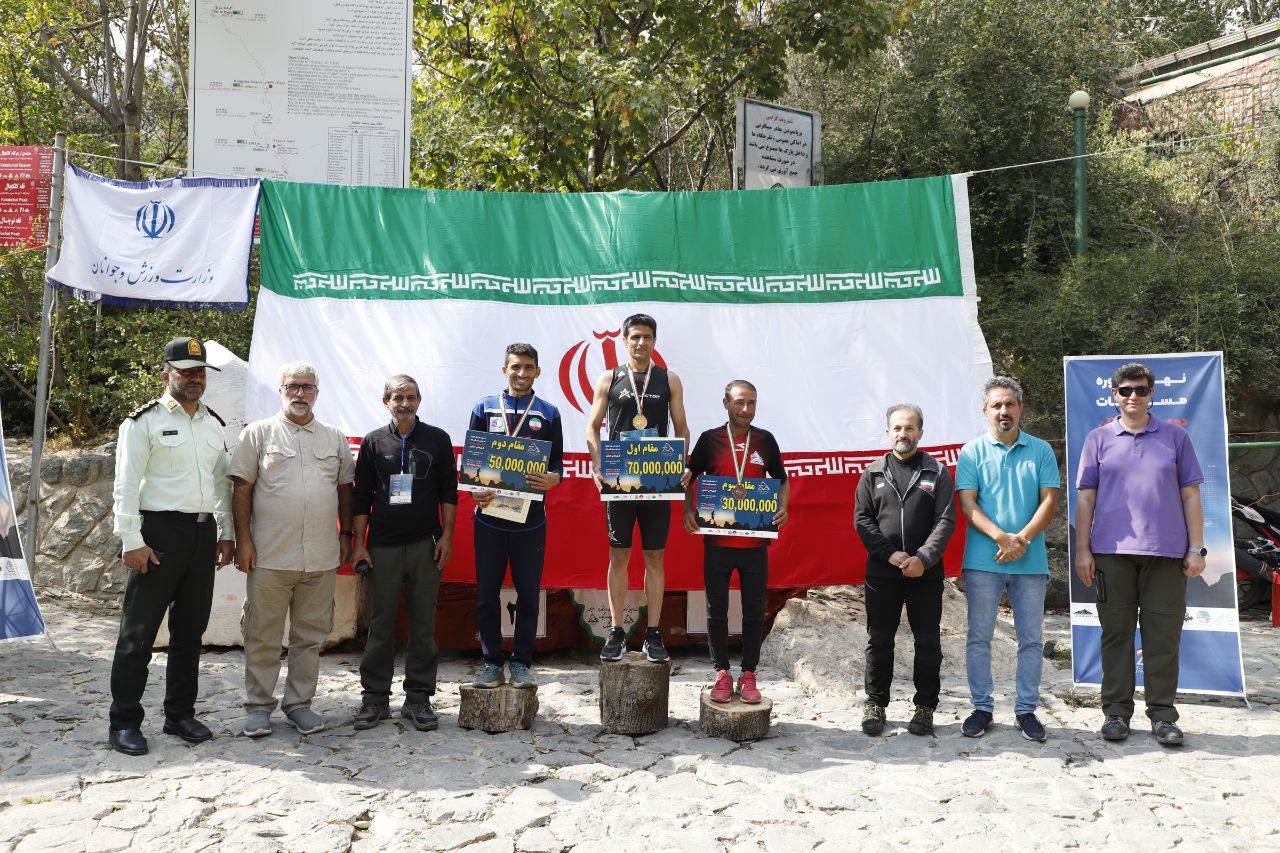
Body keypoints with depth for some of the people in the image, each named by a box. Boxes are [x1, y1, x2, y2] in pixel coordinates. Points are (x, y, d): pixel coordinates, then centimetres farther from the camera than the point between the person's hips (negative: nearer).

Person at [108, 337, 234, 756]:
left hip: (204, 533, 6)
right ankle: (124, 722, 10)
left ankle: (180, 714, 23)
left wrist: (226, 534, 12)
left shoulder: (214, 423, 14)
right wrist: (132, 541, -15)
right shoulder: (144, 421, -5)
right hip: (159, 532, -6)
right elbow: (126, 485, -9)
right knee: (138, 631, -1)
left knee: (190, 630, 12)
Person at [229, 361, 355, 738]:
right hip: (269, 556, -3)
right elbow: (241, 488, -1)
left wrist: (345, 534, 10)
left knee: (310, 636, 9)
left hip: (322, 558, 3)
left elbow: (345, 487, 17)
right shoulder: (258, 433, 2)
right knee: (262, 636, 5)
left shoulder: (335, 438, 12)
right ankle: (258, 706, 16)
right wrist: (243, 540, -7)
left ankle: (299, 703, 21)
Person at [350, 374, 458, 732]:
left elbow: (449, 492, 6)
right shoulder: (374, 442, 7)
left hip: (425, 546, 0)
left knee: (423, 624, 3)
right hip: (382, 546, 0)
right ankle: (375, 697, 15)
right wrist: (358, 543, 1)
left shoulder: (437, 439, 6)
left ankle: (418, 699, 12)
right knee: (380, 624, 4)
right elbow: (361, 497, 7)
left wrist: (446, 537, -1)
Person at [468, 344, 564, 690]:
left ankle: (521, 664, 18)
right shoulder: (485, 408, 7)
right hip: (489, 515, 0)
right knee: (487, 593, 4)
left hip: (530, 518, 0)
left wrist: (552, 479, -17)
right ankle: (492, 662, 17)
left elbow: (557, 463, 6)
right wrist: (474, 489, -12)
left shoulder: (548, 413, 7)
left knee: (528, 593, 6)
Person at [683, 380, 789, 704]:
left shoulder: (765, 440, 4)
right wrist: (688, 510, -7)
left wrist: (782, 507, -4)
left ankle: (748, 675, 19)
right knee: (716, 610, 7)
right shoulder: (709, 439, 1)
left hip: (755, 541, 1)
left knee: (754, 611, 7)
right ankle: (722, 673, 19)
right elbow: (689, 478, 9)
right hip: (717, 540, -1)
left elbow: (781, 480, 15)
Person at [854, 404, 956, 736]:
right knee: (879, 641, 7)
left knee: (928, 642, 5)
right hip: (882, 572, 1)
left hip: (926, 572, -1)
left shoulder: (937, 473, 4)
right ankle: (875, 704, 18)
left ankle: (925, 707, 17)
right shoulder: (873, 474, 7)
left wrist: (923, 559, -17)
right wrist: (891, 554, -11)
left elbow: (946, 521, -4)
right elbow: (862, 521, 2)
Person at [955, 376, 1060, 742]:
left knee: (1031, 639, 6)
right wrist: (1002, 537, -16)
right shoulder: (972, 452, 4)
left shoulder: (1041, 451, 7)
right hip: (983, 560, -1)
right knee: (979, 637, 4)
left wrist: (1023, 539, -13)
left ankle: (1026, 710, 17)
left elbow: (1049, 501, 0)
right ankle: (982, 708, 15)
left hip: (1030, 561, 1)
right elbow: (967, 504, -4)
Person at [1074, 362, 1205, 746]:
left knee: (1163, 635, 3)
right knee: (1116, 633, 5)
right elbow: (1085, 497, 7)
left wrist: (1196, 549, 2)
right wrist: (1083, 550, 1)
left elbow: (1190, 495, 9)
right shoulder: (1098, 439, 9)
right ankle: (1116, 711, 14)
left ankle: (1162, 714, 12)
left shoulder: (1175, 437, 9)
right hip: (1112, 551, 0)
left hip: (1166, 552, 0)